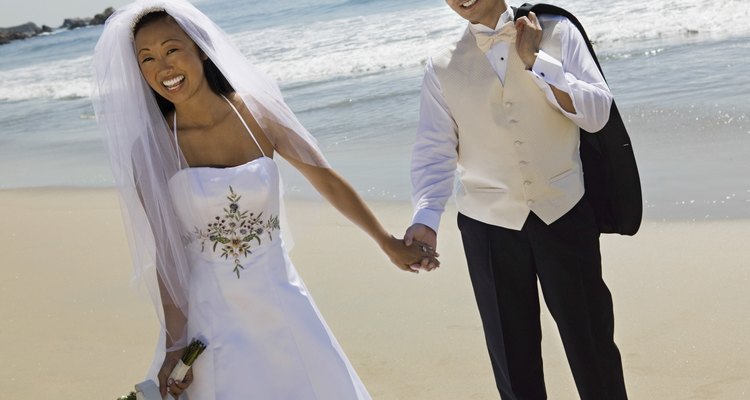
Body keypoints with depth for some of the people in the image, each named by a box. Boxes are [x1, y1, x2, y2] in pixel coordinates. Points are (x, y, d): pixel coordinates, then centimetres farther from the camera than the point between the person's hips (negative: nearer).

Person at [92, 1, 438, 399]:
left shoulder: (257, 113, -6)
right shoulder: (152, 149, -9)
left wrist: (387, 242, 12)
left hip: (280, 302, 2)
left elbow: (328, 182, 5)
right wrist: (174, 344, -6)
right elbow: (164, 254, -6)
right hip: (211, 317, -2)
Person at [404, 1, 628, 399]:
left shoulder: (556, 33, 0)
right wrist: (425, 220, -19)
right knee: (513, 353, 10)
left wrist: (535, 61, -13)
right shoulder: (442, 69, 1)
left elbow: (597, 112, -6)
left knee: (592, 342, 7)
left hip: (564, 215, -1)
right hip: (488, 225, 1)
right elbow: (433, 154, -3)